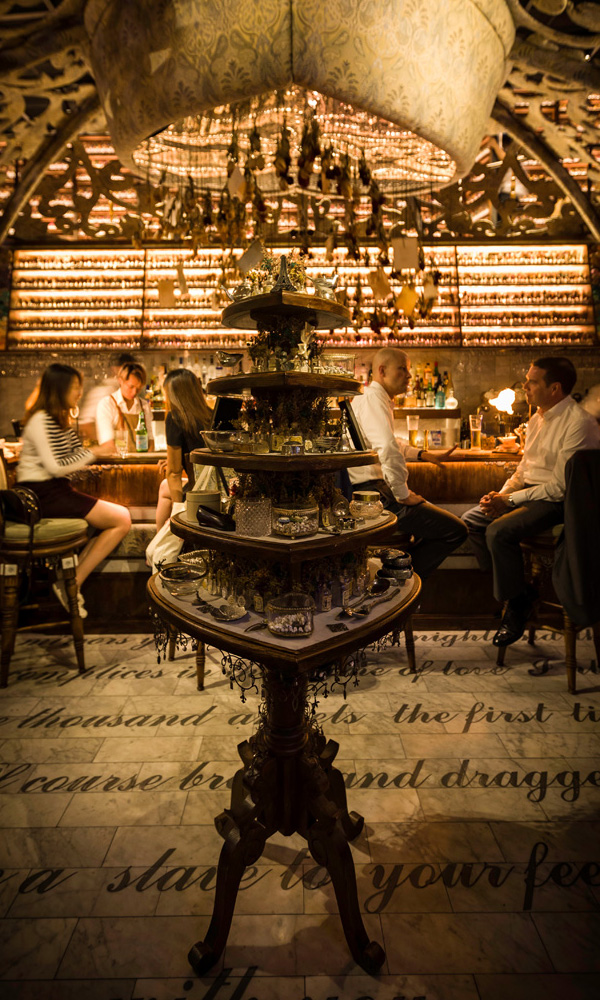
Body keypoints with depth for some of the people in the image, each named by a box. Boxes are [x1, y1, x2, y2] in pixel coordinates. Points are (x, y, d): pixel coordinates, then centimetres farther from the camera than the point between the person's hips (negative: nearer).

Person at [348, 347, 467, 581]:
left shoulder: (373, 398, 20)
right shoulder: (372, 398, -14)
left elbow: (391, 445, 35)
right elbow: (388, 449, -32)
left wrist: (425, 454, 23)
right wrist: (402, 495, -21)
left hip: (371, 490, 11)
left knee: (434, 518, 25)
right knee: (456, 530, -9)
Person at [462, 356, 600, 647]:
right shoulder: (538, 418, 11)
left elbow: (561, 486, -21)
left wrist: (510, 500, -19)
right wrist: (501, 494, 1)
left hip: (558, 502, -9)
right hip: (528, 492, 9)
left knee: (499, 531, -28)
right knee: (472, 520, -1)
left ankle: (516, 604, -7)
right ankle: (520, 589, 4)